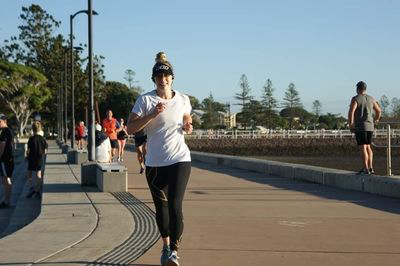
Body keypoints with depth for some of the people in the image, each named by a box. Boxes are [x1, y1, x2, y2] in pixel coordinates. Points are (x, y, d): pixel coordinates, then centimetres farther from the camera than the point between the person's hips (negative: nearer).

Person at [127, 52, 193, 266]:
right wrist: (153, 114, -24)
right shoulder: (145, 100, -6)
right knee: (161, 207, 13)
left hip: (179, 160, 0)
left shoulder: (183, 100, 2)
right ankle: (166, 246, 32)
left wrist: (188, 127, -1)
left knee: (175, 205, -15)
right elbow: (130, 128, -14)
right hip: (155, 163, 1)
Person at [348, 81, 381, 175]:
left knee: (362, 148, -5)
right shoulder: (371, 99, 11)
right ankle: (370, 168, 14)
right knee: (368, 147, 15)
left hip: (360, 127, -6)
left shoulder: (355, 99, -7)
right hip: (369, 126, 6)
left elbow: (351, 111, -21)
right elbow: (378, 110, 21)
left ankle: (366, 169, -8)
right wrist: (376, 120, 37)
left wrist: (351, 124, -15)